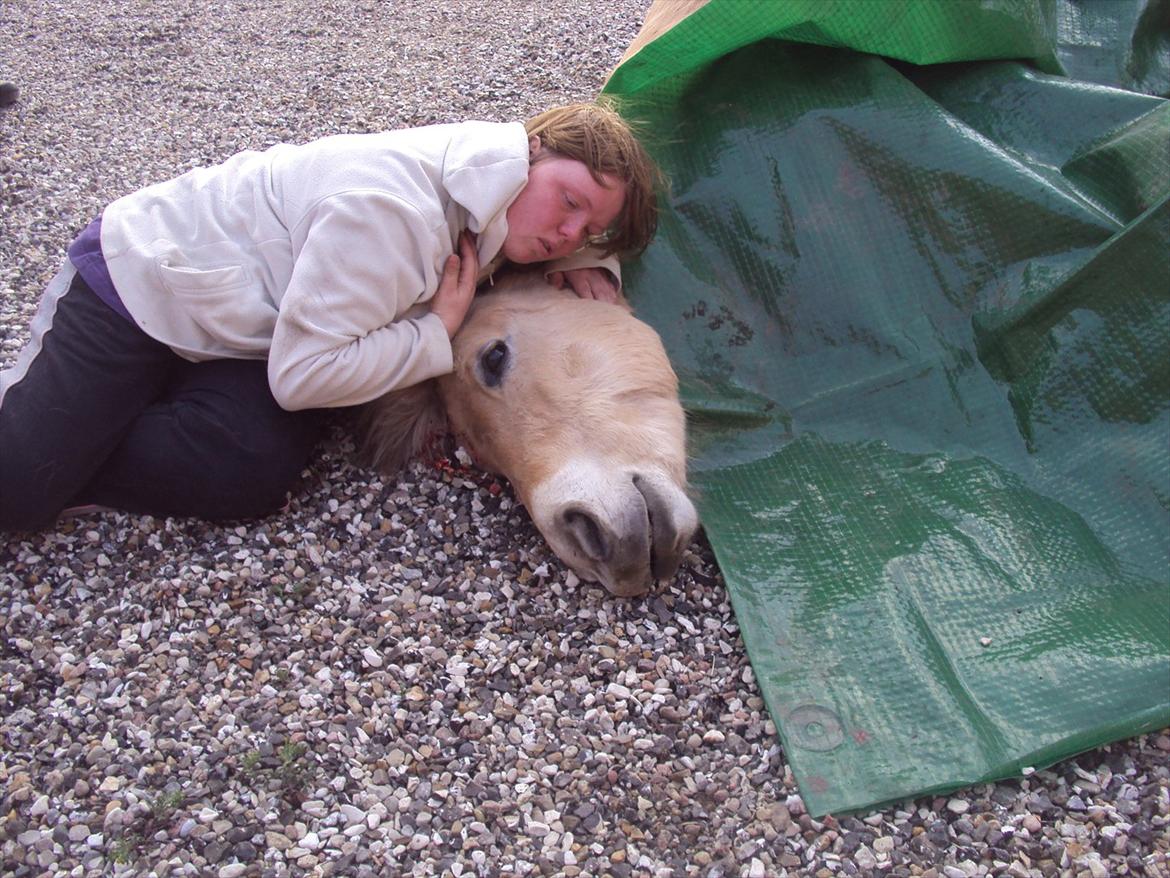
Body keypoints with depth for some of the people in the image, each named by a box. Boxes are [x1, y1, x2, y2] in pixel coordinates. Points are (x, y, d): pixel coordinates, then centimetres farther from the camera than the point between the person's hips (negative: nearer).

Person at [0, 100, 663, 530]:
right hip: (146, 279, -7)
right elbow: (303, 375, -32)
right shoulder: (391, 209, -34)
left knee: (252, 481, -19)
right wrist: (439, 333, -24)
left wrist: (589, 263, -10)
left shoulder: (502, 194, -8)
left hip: (250, 333, 7)